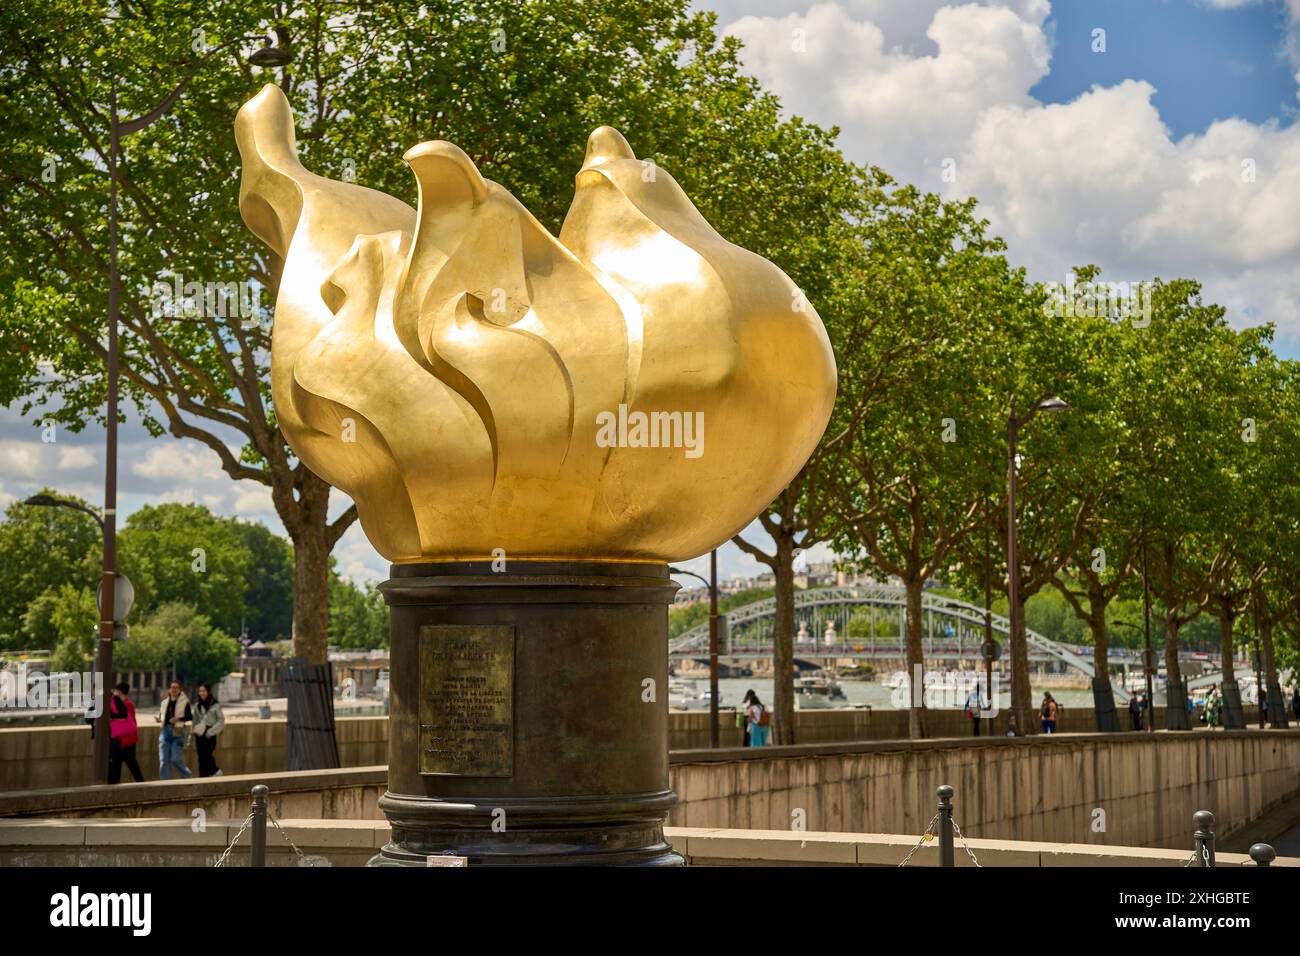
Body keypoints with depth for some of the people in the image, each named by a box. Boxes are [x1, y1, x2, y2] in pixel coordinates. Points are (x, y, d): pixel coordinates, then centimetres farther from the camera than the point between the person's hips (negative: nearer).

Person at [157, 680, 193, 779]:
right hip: (165, 730, 4)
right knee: (163, 760, 1)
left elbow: (190, 717, -2)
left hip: (177, 732, -4)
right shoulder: (164, 702, 11)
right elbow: (161, 714, 20)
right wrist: (159, 719, -2)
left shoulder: (184, 702, -1)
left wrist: (178, 718, -16)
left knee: (176, 760, -7)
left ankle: (188, 776, 17)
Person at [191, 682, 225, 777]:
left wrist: (210, 732, -11)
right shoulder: (197, 705, 10)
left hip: (210, 736, -4)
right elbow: (195, 722, 13)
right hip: (200, 736, 4)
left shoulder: (215, 705, -3)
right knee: (201, 758, 1)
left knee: (206, 756, -14)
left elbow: (221, 720, -3)